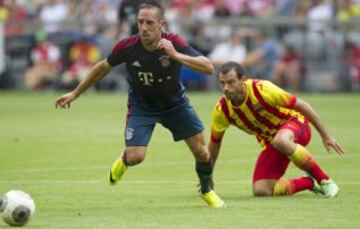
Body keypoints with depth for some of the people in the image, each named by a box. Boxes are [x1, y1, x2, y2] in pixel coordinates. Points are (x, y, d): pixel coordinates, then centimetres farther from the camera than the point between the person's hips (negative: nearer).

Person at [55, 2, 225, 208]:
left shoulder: (174, 44, -27)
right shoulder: (128, 47, -24)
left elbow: (209, 68, -34)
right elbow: (103, 68, -4)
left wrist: (176, 56, -47)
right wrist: (75, 94, 2)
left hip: (175, 103, 1)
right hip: (141, 105, 0)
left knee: (201, 151, -1)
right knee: (135, 157, -15)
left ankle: (207, 191, 30)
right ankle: (123, 161, 25)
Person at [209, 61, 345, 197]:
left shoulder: (261, 89, -27)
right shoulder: (222, 110, -15)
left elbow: (301, 105, -19)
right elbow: (215, 142, 4)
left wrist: (325, 135, -17)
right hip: (269, 139, 5)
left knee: (280, 141, -42)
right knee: (260, 191, -15)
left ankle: (324, 180, -23)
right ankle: (309, 183, 8)